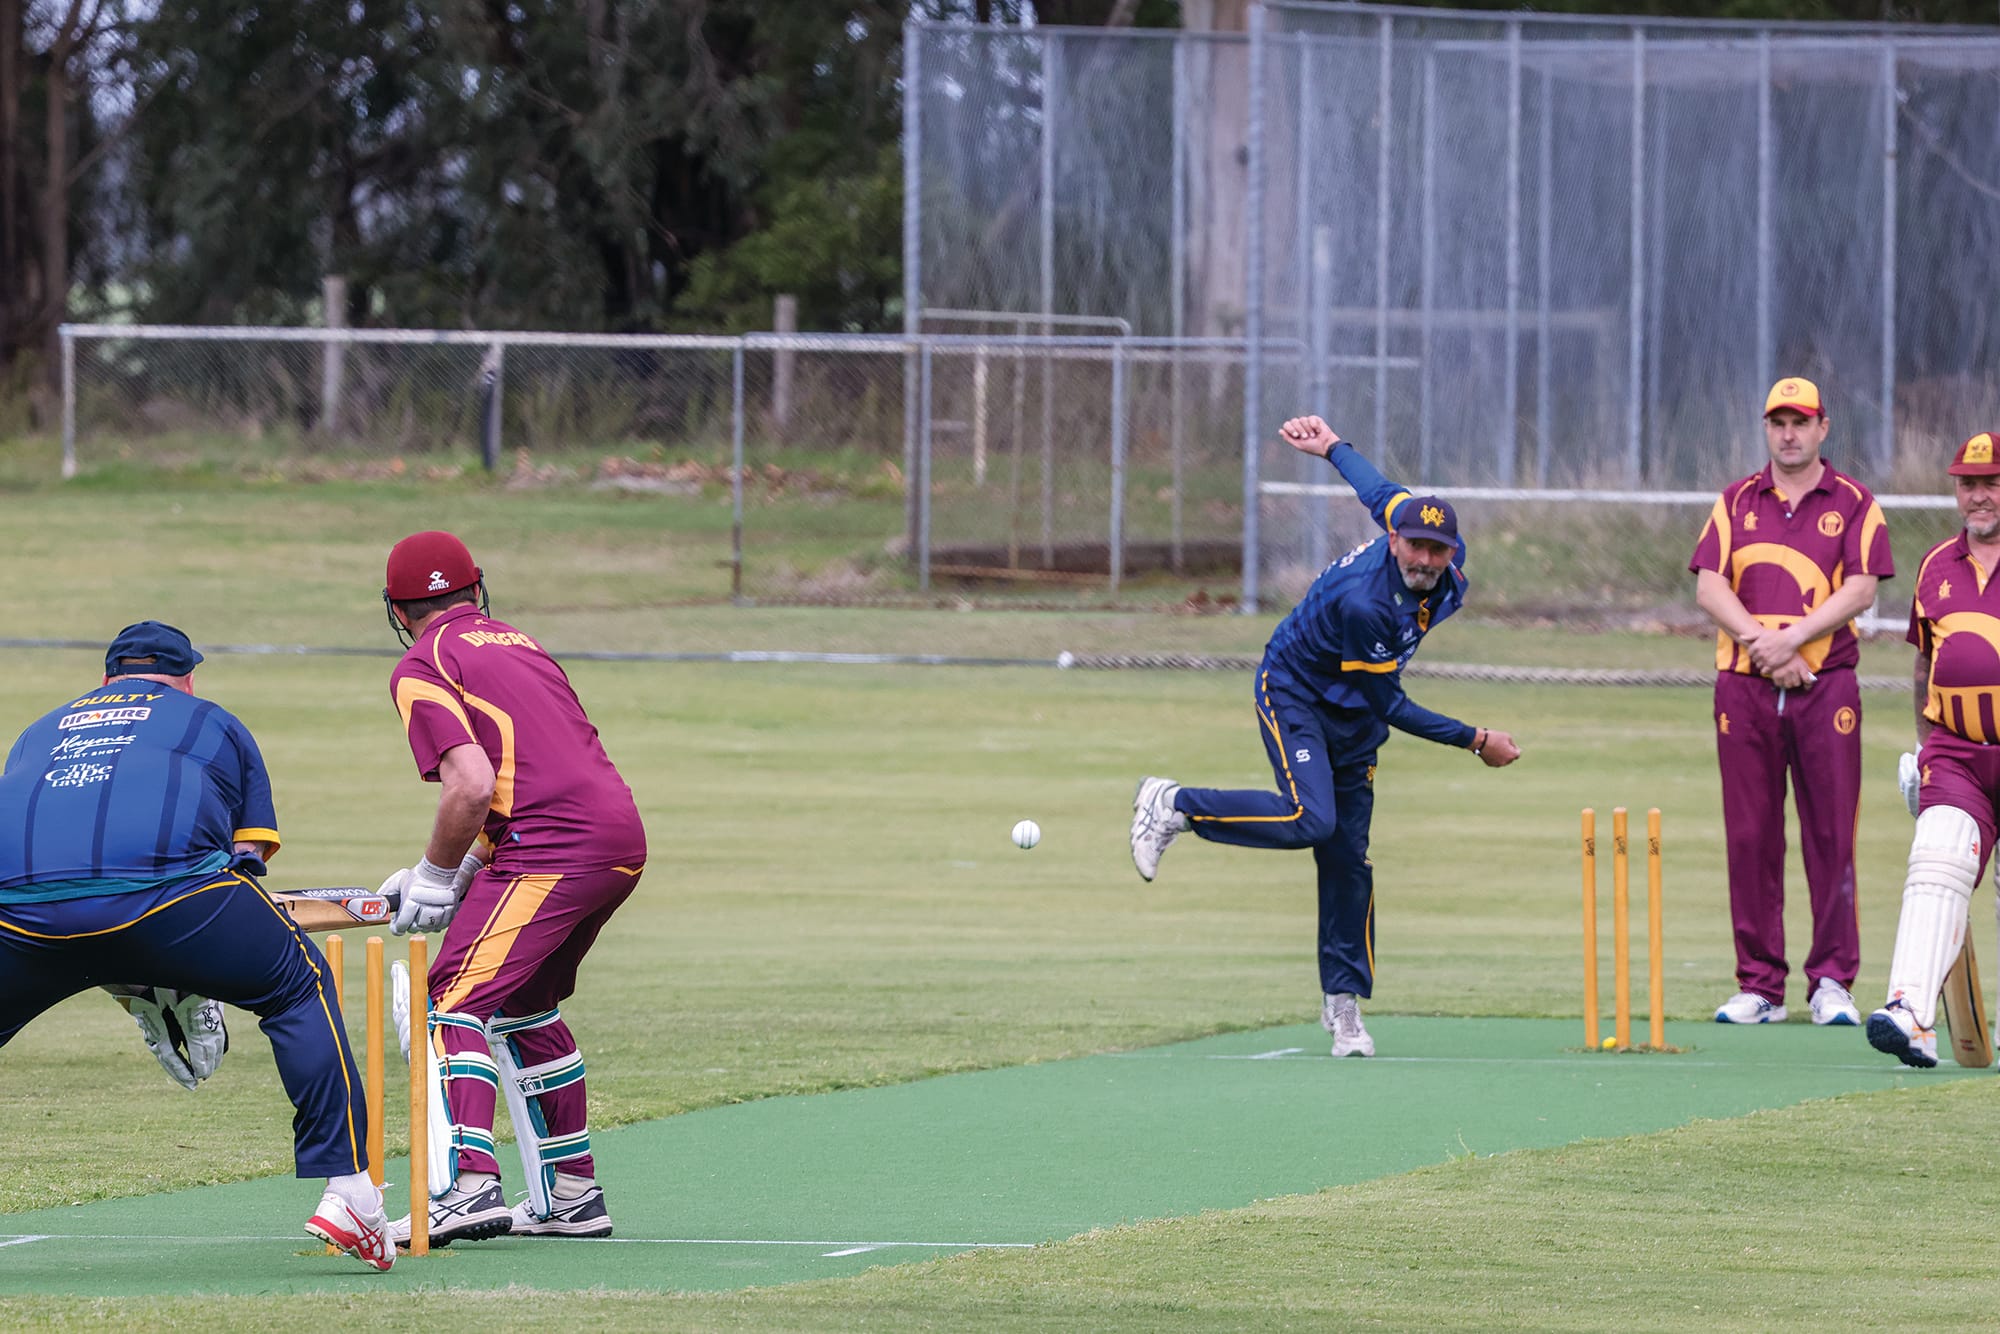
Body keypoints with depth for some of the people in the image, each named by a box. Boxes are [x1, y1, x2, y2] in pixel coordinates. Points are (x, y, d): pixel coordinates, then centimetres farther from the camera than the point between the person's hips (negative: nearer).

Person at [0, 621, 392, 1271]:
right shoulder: (215, 724, 32)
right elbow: (248, 858, 27)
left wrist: (139, 998, 38)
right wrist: (188, 989, 33)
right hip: (159, 890, -2)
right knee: (298, 985, 18)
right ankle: (345, 1188, 9)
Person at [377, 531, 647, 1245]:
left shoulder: (423, 669, 0)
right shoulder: (516, 644, 25)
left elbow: (472, 787, -14)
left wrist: (435, 878, 0)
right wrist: (459, 873, 24)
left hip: (552, 853, -8)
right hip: (623, 839, 8)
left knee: (451, 1005, -12)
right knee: (523, 1005, 24)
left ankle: (468, 1186, -30)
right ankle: (571, 1194, 29)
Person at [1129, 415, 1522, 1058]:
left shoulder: (1451, 567, -14)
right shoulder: (1360, 599, -36)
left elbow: (1384, 493, 7)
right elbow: (1392, 707, -26)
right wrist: (1474, 740, -24)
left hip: (1354, 716, 7)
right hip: (1294, 692, -7)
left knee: (1348, 857, 2)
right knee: (1310, 819, -28)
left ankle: (1343, 1002, 8)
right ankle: (1174, 806, -9)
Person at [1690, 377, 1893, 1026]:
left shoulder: (1853, 504, 7)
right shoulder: (1736, 502, 12)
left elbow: (1861, 588, -5)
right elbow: (1709, 587, 2)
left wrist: (1793, 637, -16)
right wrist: (1761, 642, -13)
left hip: (1826, 684, -2)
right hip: (1744, 685, 2)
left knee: (1831, 836, -4)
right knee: (1750, 837, 1)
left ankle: (1832, 983, 1)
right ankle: (1759, 986, 5)